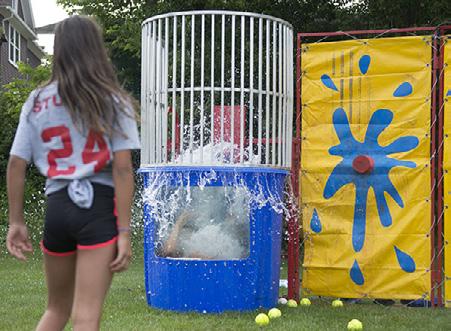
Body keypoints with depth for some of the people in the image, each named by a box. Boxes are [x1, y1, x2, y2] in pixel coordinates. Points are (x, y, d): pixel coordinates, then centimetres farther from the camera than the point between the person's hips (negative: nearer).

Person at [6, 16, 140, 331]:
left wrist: (16, 221, 13)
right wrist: (124, 231, -7)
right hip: (99, 206, -3)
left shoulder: (37, 101, 9)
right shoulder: (113, 100, 2)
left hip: (57, 207, 3)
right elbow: (122, 169, -7)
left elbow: (16, 165, 5)